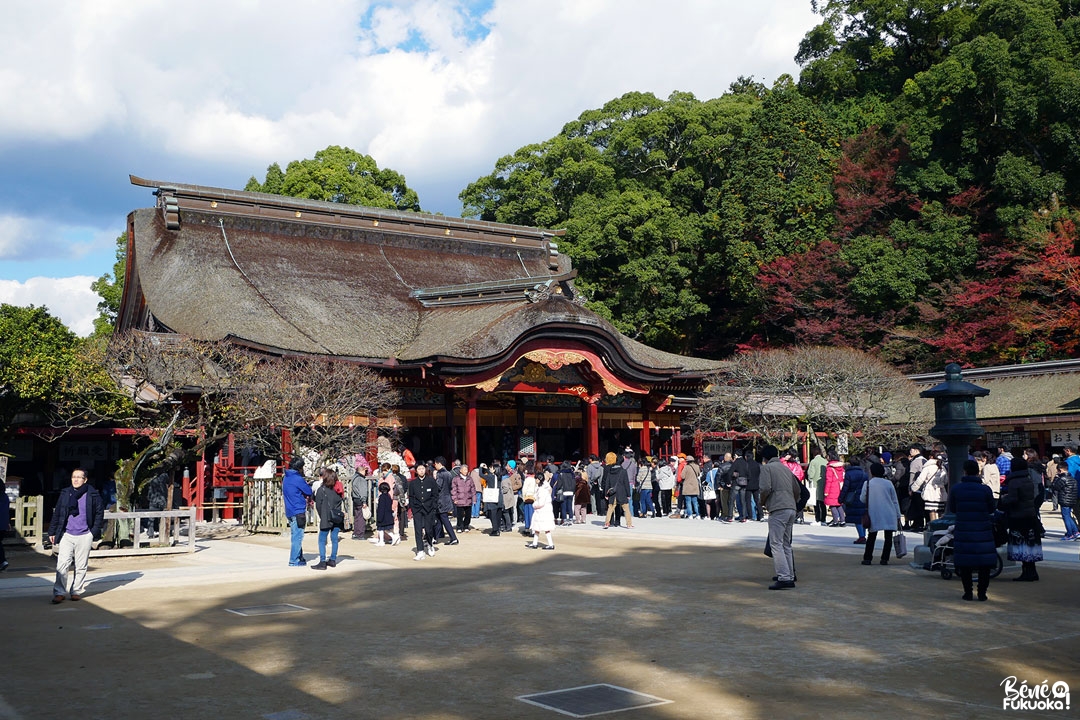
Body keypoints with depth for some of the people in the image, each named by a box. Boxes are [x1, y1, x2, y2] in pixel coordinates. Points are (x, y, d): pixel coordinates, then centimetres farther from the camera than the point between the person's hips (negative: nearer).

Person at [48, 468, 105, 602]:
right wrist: (52, 532, 9)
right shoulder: (65, 493, 4)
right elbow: (57, 513, 10)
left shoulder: (92, 495, -2)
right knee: (62, 565, -7)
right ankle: (59, 593, -1)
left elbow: (100, 513, 3)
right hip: (67, 535, 1)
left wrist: (95, 531, -2)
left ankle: (77, 591, 19)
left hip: (84, 536, -1)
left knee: (81, 566, 7)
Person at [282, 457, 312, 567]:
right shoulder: (298, 479, -14)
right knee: (298, 536, -5)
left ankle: (300, 558, 22)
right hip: (298, 511, -9)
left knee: (296, 536, 15)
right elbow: (309, 492, -8)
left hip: (290, 511, 9)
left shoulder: (285, 478, 13)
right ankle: (294, 561, -4)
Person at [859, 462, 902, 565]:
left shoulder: (867, 483, -2)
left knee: (871, 536, 10)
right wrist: (898, 516, 11)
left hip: (874, 515, 0)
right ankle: (884, 559, 1)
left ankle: (867, 558, 6)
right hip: (889, 515, 0)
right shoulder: (888, 483, 2)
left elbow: (862, 499, 2)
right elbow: (895, 501, 6)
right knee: (888, 537, 6)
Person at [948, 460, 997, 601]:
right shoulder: (985, 489, -6)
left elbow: (952, 508, 7)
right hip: (983, 531, -1)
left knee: (964, 563, 8)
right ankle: (982, 592, 9)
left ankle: (968, 592, 9)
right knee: (985, 563, 9)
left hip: (963, 531, 1)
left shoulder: (956, 489, -3)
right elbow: (992, 509, 6)